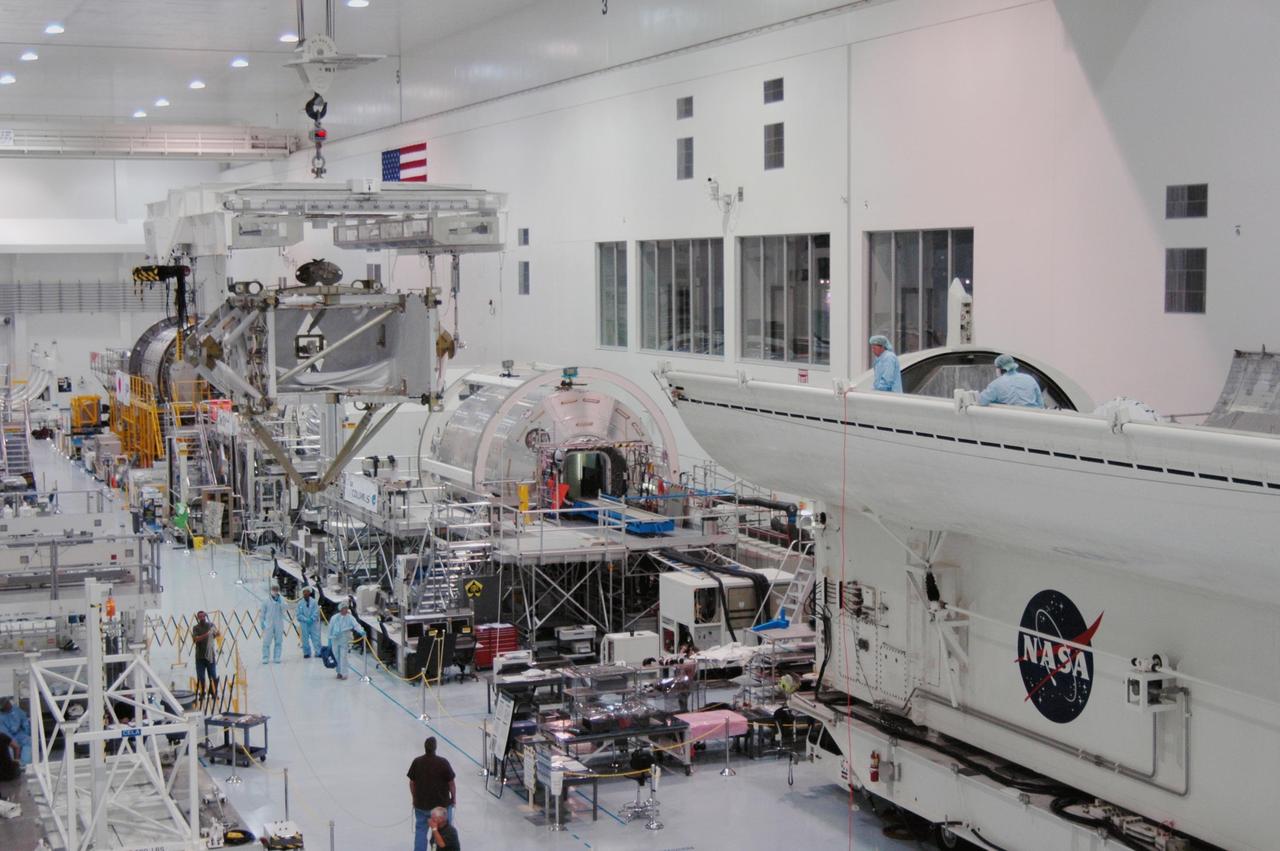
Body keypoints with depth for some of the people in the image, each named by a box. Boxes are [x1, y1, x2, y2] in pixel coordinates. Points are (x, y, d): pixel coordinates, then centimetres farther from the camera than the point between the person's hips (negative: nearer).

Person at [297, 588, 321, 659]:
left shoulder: (314, 602, 2)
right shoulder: (300, 603, 2)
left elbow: (316, 612, -2)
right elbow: (299, 615, 0)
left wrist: (311, 619, -16)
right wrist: (306, 619, -13)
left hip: (313, 623, -1)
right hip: (304, 623, 1)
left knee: (316, 638, -4)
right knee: (305, 639, 3)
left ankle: (318, 652, -1)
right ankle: (306, 653, 12)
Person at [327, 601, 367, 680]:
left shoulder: (350, 618, -3)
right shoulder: (335, 618, 4)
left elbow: (356, 625, -17)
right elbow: (330, 629, 10)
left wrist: (361, 631, -37)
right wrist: (329, 640, 11)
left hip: (345, 640, -3)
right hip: (335, 640, 3)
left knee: (343, 657, -8)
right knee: (337, 657, 9)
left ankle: (344, 674, -4)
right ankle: (339, 671, 25)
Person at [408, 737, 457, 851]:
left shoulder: (416, 762, -10)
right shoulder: (443, 762, -18)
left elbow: (411, 783, 1)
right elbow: (451, 783, -10)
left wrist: (415, 798, 17)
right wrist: (454, 798, 6)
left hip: (421, 804, 2)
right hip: (442, 804, -2)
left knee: (421, 831, 15)